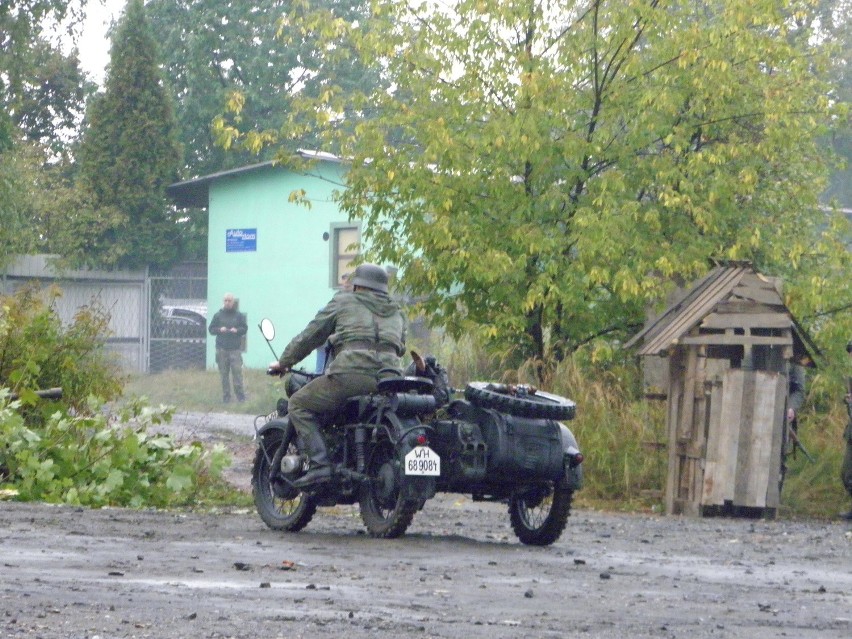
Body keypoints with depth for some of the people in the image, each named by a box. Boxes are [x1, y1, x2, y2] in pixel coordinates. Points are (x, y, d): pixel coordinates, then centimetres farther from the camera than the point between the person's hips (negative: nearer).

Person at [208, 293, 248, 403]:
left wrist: (237, 330, -11)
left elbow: (245, 328, 8)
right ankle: (226, 397, 6)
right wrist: (219, 330, -10)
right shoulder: (218, 315, 8)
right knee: (224, 374, 2)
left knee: (237, 372, -10)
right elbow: (211, 329, 9)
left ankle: (240, 396, -7)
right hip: (221, 348, 1)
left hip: (235, 349, -1)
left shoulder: (239, 315, 7)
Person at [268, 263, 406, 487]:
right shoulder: (396, 312, 31)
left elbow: (311, 335, 18)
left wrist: (283, 362, 28)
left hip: (352, 372, -5)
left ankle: (319, 464, -9)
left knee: (299, 403, 8)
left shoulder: (344, 302, 17)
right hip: (389, 375, 5)